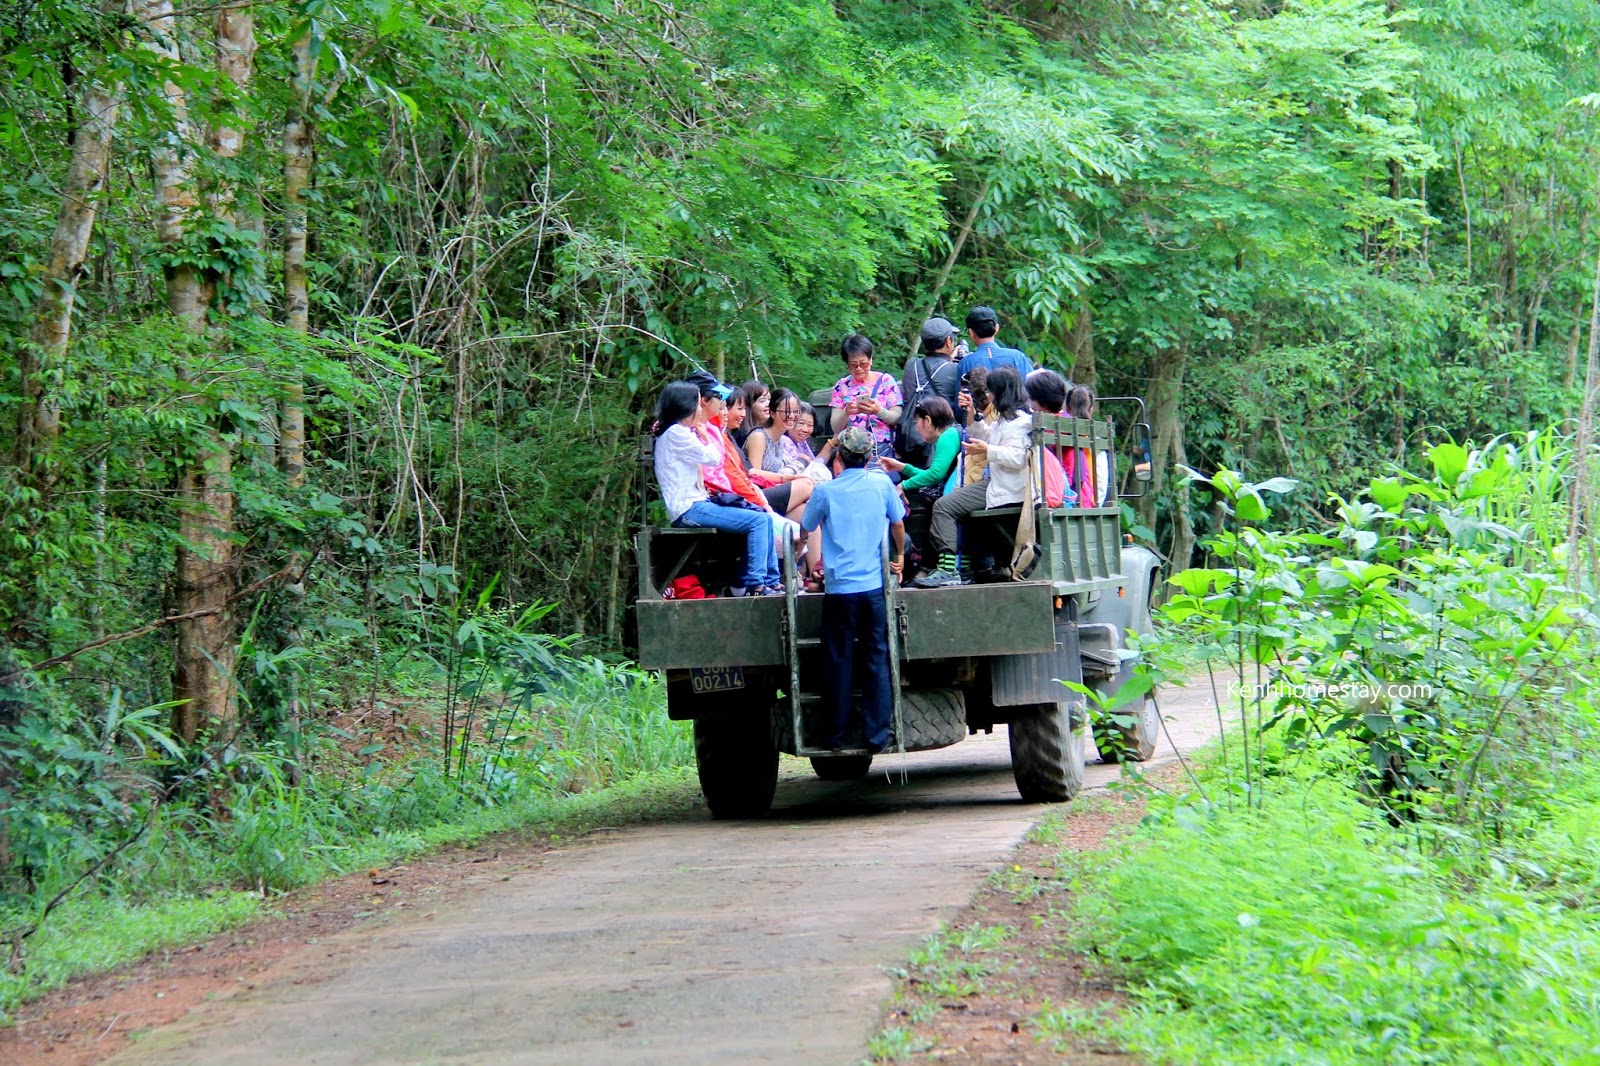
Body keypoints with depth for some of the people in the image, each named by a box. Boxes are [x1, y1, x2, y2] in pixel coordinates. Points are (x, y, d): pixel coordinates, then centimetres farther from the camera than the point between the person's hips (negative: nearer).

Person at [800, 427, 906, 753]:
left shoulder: (826, 491, -1)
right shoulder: (881, 484, 2)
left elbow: (805, 529, 12)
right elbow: (898, 524, 12)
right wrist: (899, 556, 30)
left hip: (839, 588, -1)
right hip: (875, 586, 1)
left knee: (839, 661, 6)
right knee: (876, 659, 5)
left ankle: (837, 735, 9)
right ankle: (876, 735, 2)